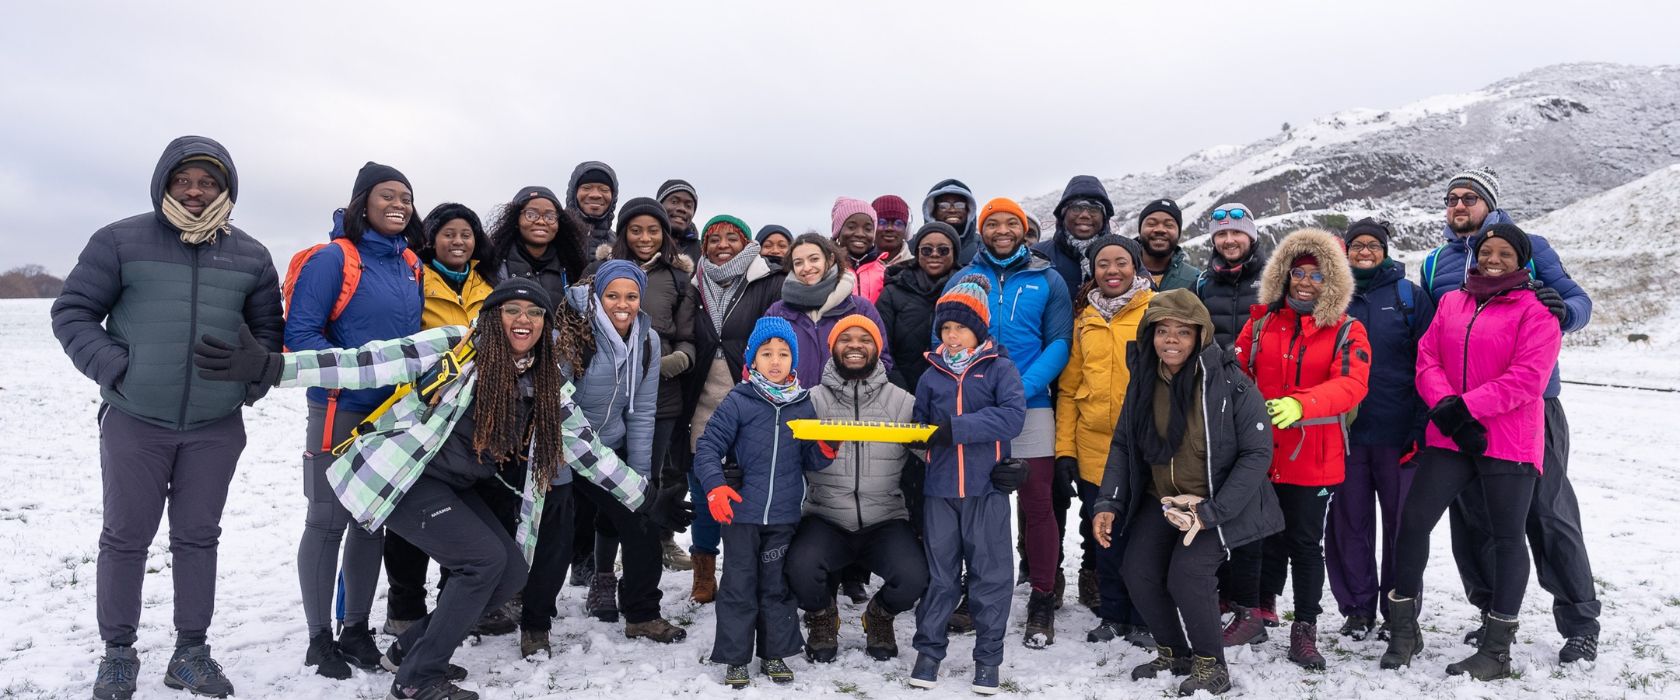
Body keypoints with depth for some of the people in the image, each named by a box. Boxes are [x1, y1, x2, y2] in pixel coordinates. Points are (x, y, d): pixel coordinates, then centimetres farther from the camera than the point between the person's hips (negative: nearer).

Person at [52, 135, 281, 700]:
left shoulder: (250, 256, 7)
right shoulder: (121, 241, -2)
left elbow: (268, 330, 15)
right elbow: (72, 312, 0)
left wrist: (250, 383, 2)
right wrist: (114, 369, -11)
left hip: (216, 427, 2)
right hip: (134, 422, -2)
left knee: (198, 537, 9)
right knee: (125, 538, 7)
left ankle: (191, 652, 20)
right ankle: (118, 653, 22)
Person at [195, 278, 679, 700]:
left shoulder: (547, 387, 2)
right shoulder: (457, 346, -15)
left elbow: (588, 449, 7)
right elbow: (372, 364, -22)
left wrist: (646, 500, 8)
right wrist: (272, 367, -31)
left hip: (456, 487, 7)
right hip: (404, 475, -7)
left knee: (512, 571, -1)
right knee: (484, 559, -18)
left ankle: (411, 648, 18)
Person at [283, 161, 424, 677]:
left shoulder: (410, 264, 9)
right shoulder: (333, 258, -10)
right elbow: (299, 334, -15)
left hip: (395, 412, 6)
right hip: (341, 411, -6)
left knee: (373, 520, 12)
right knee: (328, 522, 2)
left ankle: (357, 630, 25)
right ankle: (320, 639, 15)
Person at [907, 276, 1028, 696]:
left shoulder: (1000, 369, -1)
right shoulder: (931, 376, 10)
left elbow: (1013, 416, -15)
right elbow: (919, 428, 16)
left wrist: (957, 429, -22)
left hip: (987, 489, -2)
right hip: (940, 489, 3)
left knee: (990, 575, 4)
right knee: (939, 574, 10)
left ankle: (988, 657, 17)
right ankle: (929, 650, 21)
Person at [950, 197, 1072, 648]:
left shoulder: (1047, 280, 5)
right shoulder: (963, 279, 8)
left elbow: (1059, 344, -1)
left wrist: (1022, 387, -16)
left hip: (1031, 408, -1)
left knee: (1037, 504, -1)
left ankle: (1043, 602, 11)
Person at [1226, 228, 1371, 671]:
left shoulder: (1346, 332, -2)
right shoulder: (1261, 321, 7)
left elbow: (1351, 385, -18)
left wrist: (1299, 405, -34)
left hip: (1313, 456, -3)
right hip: (1258, 449, 3)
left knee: (1305, 542, 6)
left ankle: (1305, 629, 20)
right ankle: (1250, 614, 26)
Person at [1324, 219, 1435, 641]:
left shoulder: (1409, 296, 5)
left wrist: (1422, 425, -7)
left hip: (1398, 432, -1)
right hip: (1345, 431, 2)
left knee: (1402, 521, 5)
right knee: (1349, 521, 5)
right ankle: (1357, 609, 17)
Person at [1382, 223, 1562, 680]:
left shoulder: (1535, 311, -2)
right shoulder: (1451, 303, 13)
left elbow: (1527, 378, -13)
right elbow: (1428, 361, 5)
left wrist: (1465, 407, -18)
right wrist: (1446, 409, -12)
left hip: (1509, 445, -4)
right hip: (1448, 438, 4)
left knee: (1507, 538, 4)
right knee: (1413, 520, 0)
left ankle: (1496, 650, 15)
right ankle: (1404, 629, 15)